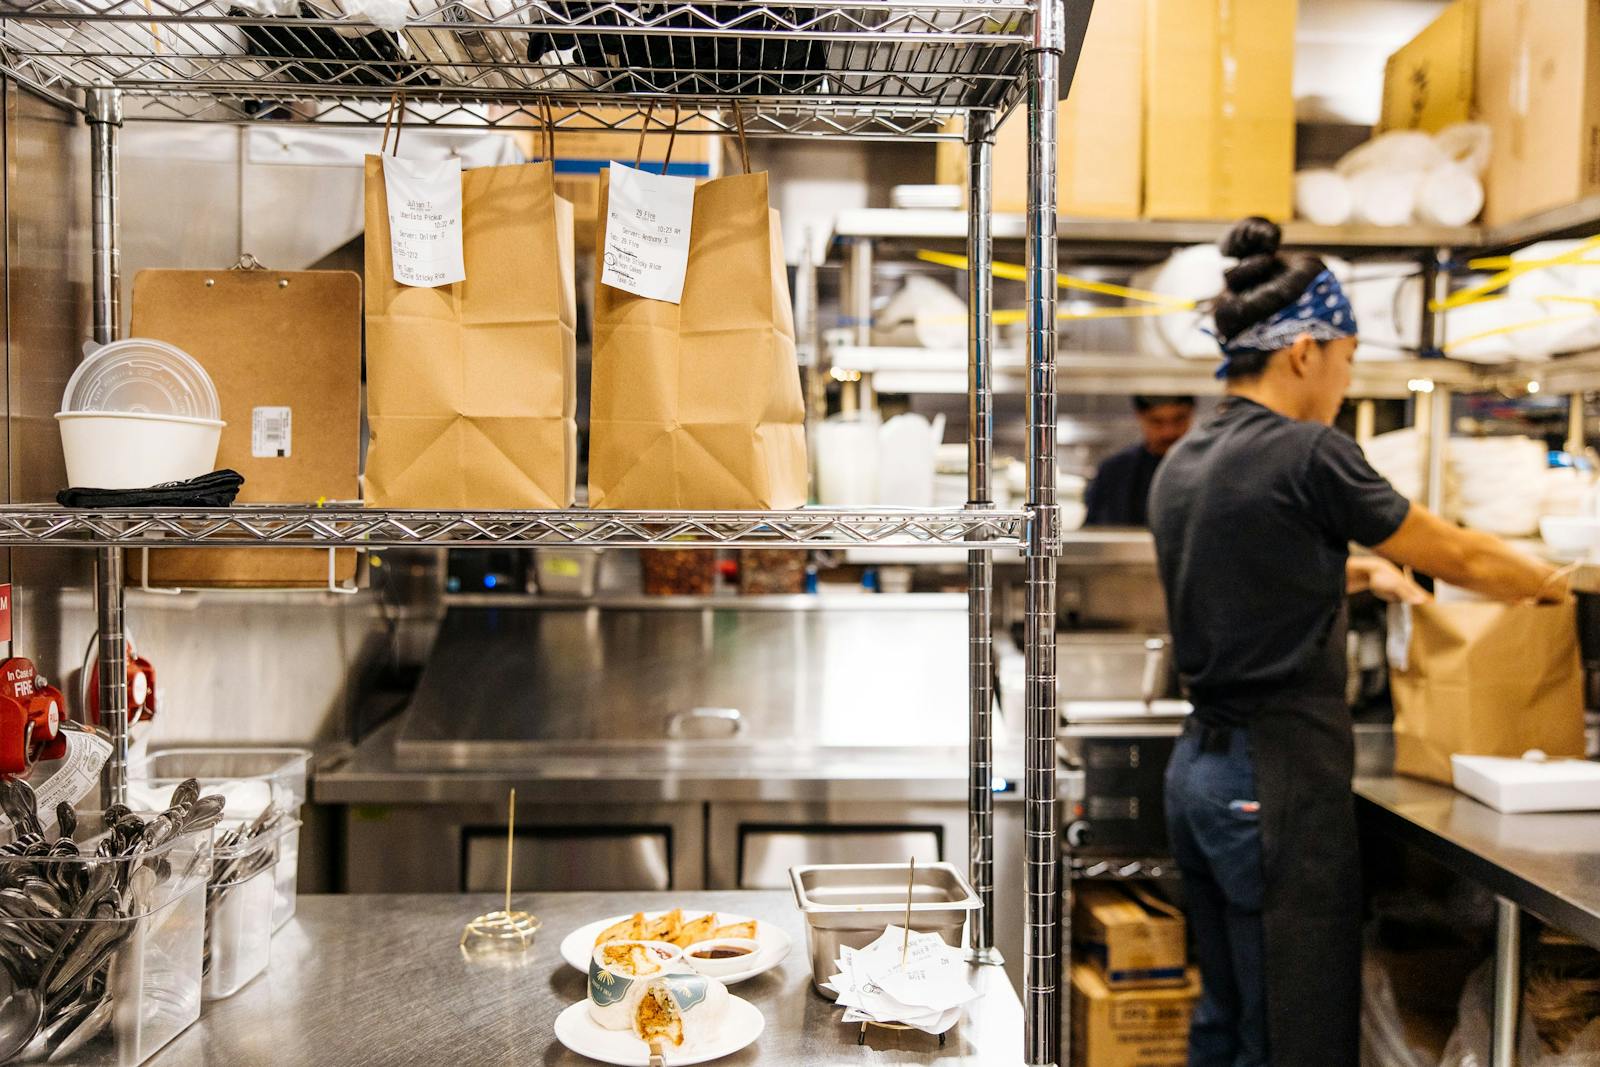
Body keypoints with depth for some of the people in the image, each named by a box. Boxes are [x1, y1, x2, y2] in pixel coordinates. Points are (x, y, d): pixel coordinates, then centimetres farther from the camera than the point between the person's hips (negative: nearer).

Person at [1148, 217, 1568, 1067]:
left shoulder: (1181, 462, 8)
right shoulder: (1308, 454, -15)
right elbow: (1459, 559, -2)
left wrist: (1360, 569, 21)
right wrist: (1550, 582, 16)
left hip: (1198, 765, 8)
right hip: (1281, 780, -8)